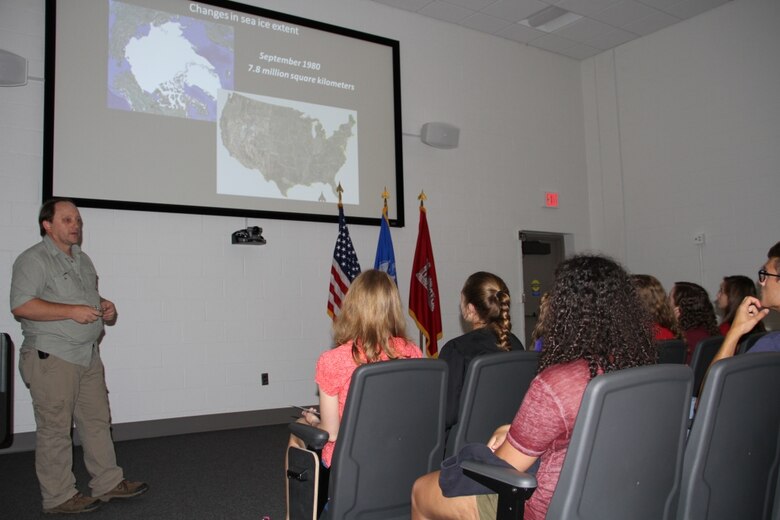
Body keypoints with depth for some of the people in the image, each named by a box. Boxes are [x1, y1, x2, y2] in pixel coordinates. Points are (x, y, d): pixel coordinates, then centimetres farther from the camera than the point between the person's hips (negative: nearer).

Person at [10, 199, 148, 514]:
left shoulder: (82, 259, 17)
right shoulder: (34, 260, -8)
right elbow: (20, 306, -18)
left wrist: (105, 309, 7)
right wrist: (72, 311, -22)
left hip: (88, 355, 8)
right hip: (51, 358, -8)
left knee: (97, 420, 12)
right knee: (55, 428, 0)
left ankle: (108, 483, 21)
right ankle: (58, 497, 12)